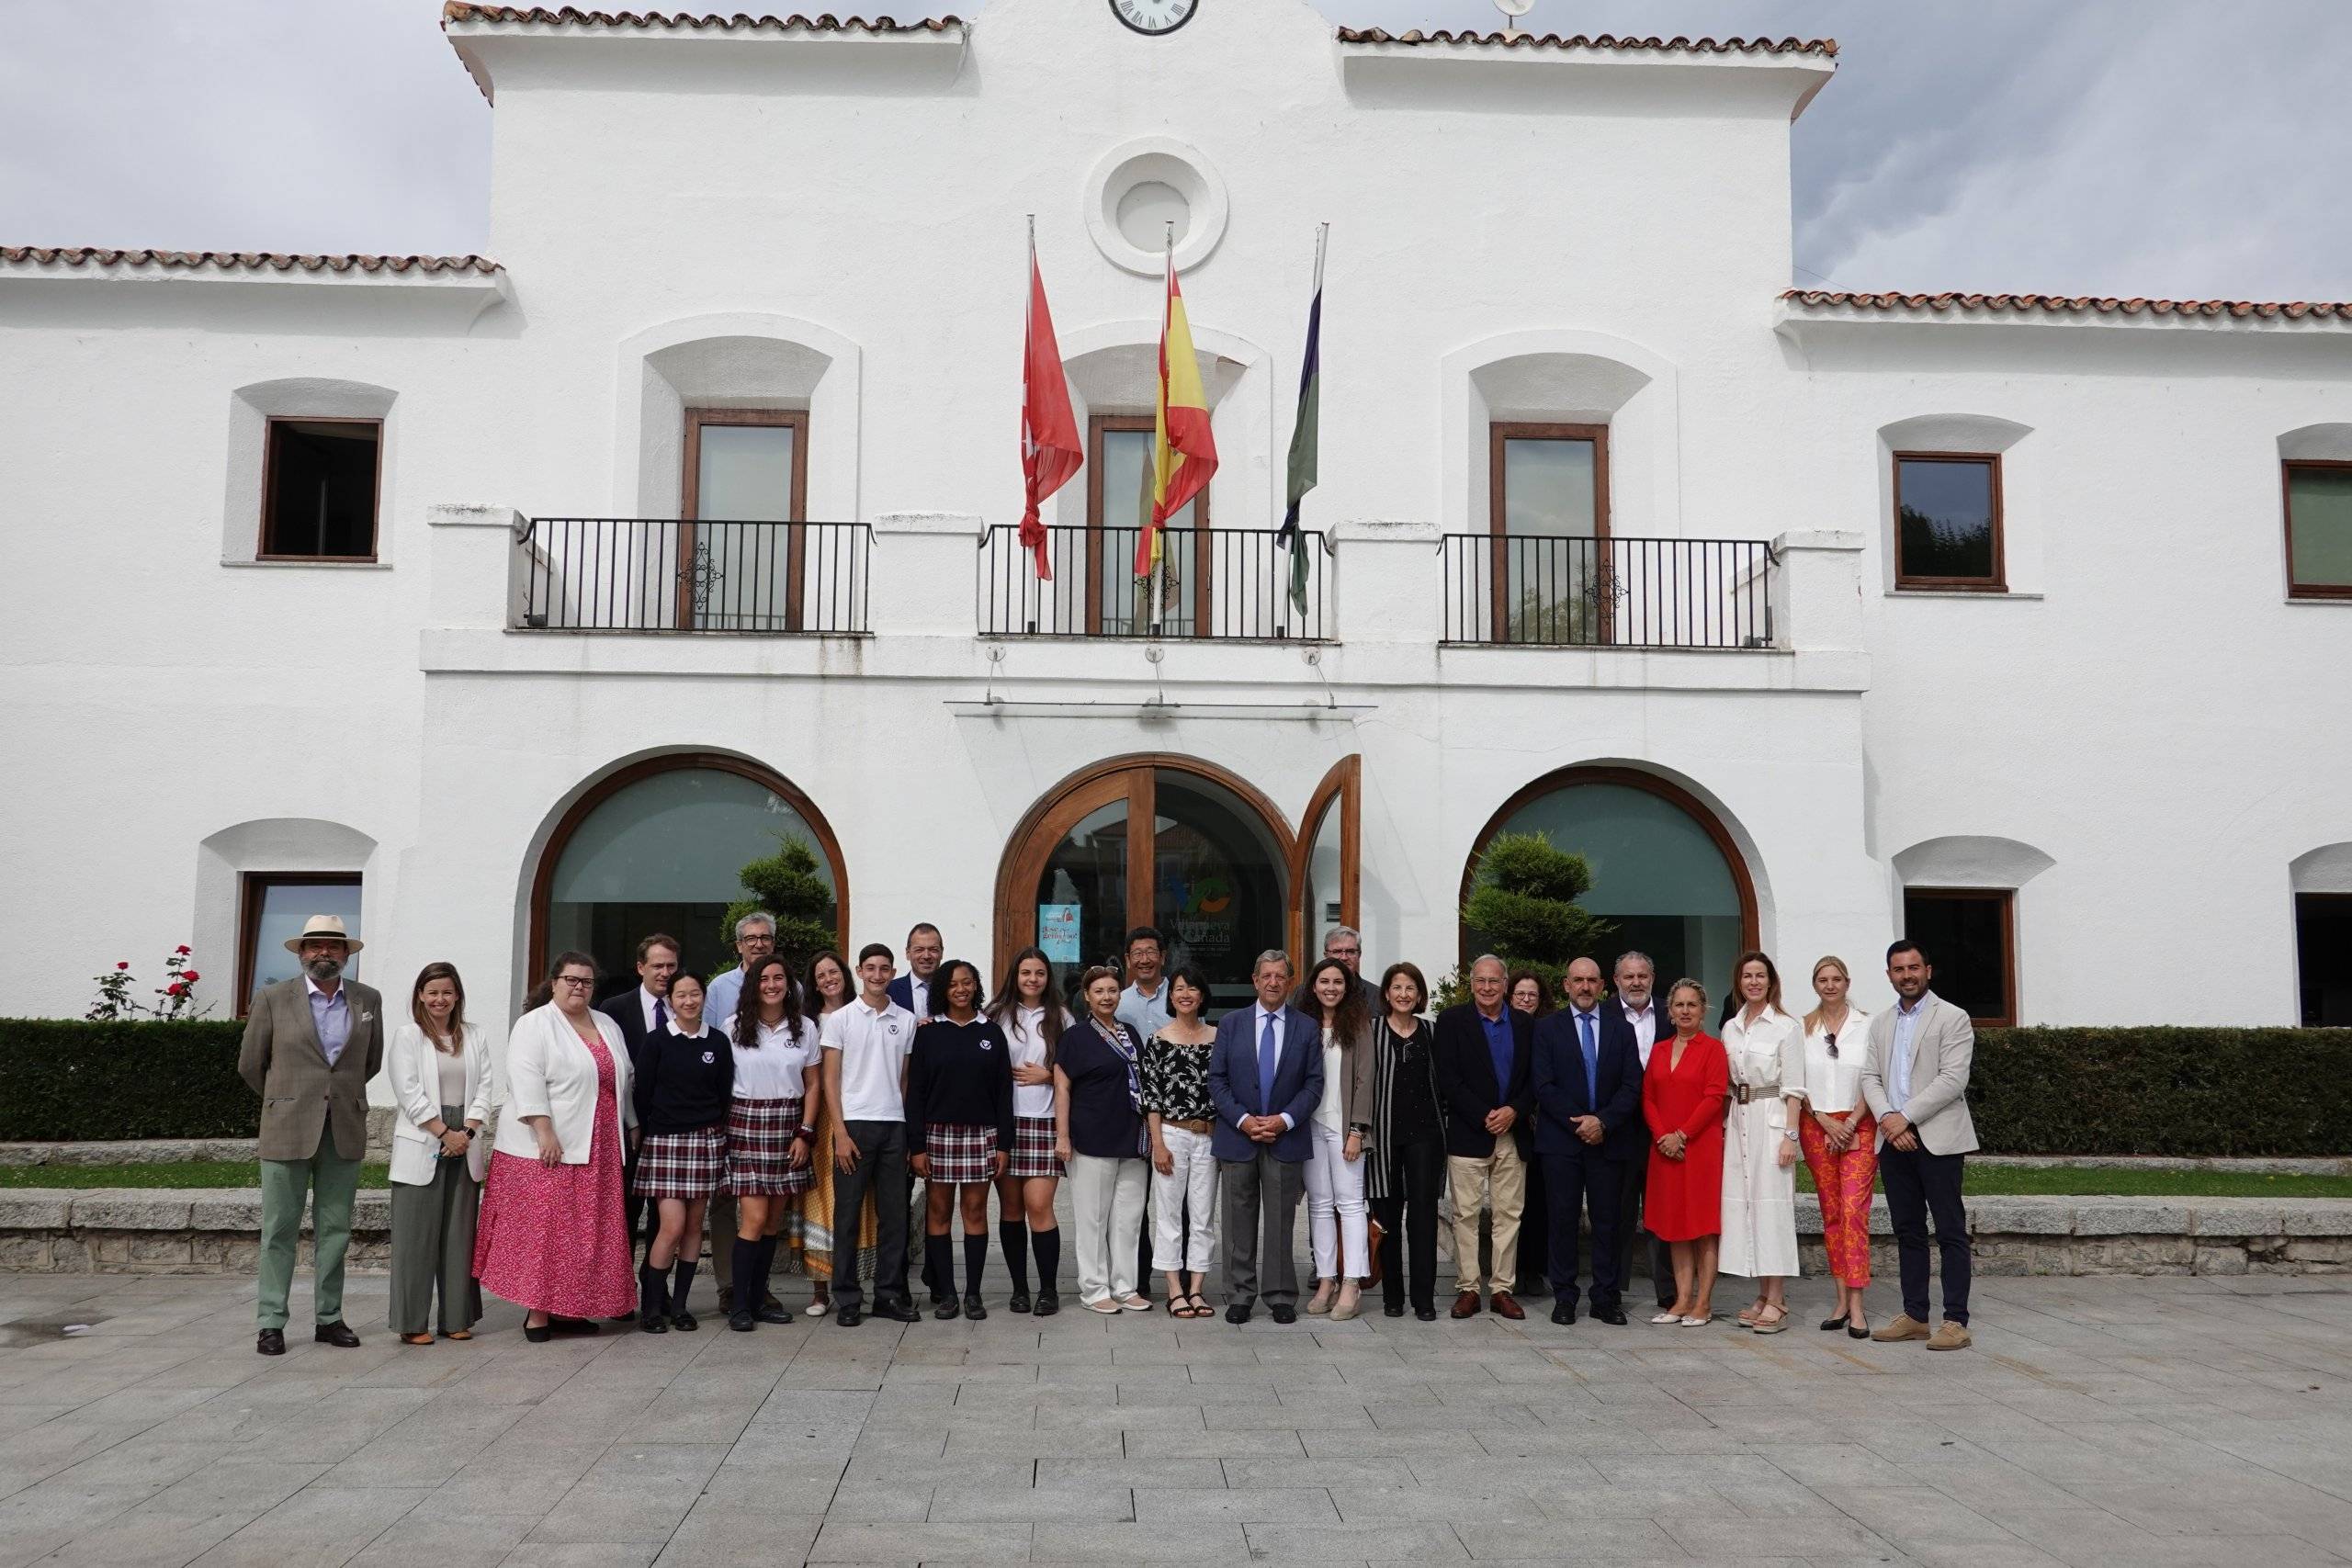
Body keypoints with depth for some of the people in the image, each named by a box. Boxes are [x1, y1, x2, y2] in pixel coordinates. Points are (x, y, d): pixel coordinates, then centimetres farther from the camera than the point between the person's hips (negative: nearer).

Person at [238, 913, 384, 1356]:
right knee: (280, 1230, 1)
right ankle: (271, 1323, 7)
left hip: (345, 1132, 3)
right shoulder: (273, 1000, 0)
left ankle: (328, 1319, 14)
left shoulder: (368, 1000, 8)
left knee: (335, 1230, 7)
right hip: (288, 1131, -2)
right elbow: (250, 1064, 8)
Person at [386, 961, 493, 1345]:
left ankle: (457, 1318, 11)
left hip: (465, 1147, 4)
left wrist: (467, 1132, -7)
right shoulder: (407, 1036, 1)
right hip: (422, 1147, -4)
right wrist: (444, 1133, -12)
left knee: (460, 1234, 6)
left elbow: (484, 1087, 7)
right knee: (417, 1235, -2)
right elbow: (410, 1093, -7)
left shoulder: (474, 1037, 13)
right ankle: (412, 1322, 5)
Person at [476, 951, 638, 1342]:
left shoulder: (607, 1027, 15)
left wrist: (631, 1129, 18)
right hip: (547, 1148, -7)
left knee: (584, 1231, 7)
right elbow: (526, 1080, -15)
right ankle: (536, 1311, 0)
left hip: (596, 1150, 7)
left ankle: (567, 1309, 14)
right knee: (543, 1228, -5)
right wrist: (544, 1132, -22)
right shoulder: (534, 1025, -6)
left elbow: (621, 1081, 21)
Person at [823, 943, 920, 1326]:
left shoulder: (906, 1021, 9)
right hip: (854, 1123, -3)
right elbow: (830, 1080, -1)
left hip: (894, 1126, 3)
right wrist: (841, 1134, -8)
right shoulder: (841, 1018, 1)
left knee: (894, 1215, 6)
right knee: (847, 1215, 1)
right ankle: (847, 1300, 8)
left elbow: (906, 1078, 12)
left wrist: (910, 1128, 5)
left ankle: (890, 1295, 14)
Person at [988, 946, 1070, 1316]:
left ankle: (1048, 1289, 3)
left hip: (1044, 1122, -1)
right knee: (1010, 1207, 5)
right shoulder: (997, 1014, 8)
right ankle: (1019, 1287, 16)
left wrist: (1047, 1075, -3)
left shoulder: (1060, 1017, 9)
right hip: (1003, 1120, 1)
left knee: (1038, 1205, -8)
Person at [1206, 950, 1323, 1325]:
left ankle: (1281, 1297, 14)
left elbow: (1314, 1083, 2)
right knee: (1239, 1223, 5)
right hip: (1237, 1137, 0)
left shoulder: (1307, 1028, 4)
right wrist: (1243, 1120, -10)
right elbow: (1216, 1079, 1)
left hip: (1286, 1138, 0)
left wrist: (1284, 1120, -11)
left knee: (1281, 1223, 5)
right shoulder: (1231, 1023, 5)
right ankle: (1239, 1297, 13)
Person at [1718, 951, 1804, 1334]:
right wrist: (1725, 1127, 8)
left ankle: (1777, 1301, -3)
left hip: (1771, 1119, -6)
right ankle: (1762, 1295, 13)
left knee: (1771, 1203, -7)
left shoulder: (1786, 1027, -4)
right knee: (1742, 1202, 4)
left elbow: (1793, 1089, -6)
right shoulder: (1730, 1028, 13)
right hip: (1738, 1119, 6)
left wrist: (1790, 1135, -12)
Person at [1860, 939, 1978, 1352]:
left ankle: (1956, 1322, -1)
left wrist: (1905, 1116, -15)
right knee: (1907, 1232, 10)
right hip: (1893, 1141, 6)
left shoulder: (1952, 1019, -2)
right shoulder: (1880, 1024, 16)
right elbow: (1870, 1077, 10)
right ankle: (1915, 1316, 17)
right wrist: (1886, 1118, -9)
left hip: (1937, 1140, -6)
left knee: (1951, 1233, -3)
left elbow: (1953, 1079, -12)